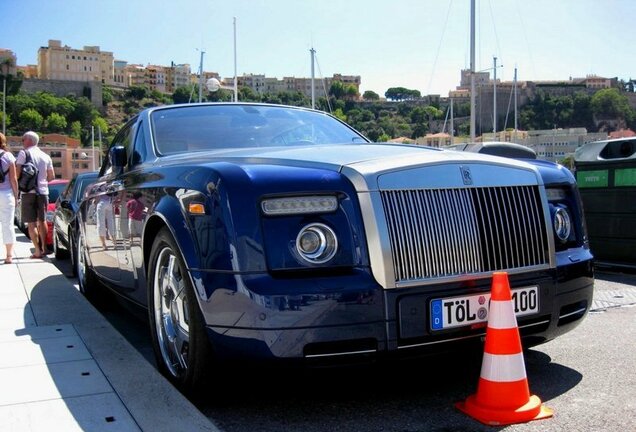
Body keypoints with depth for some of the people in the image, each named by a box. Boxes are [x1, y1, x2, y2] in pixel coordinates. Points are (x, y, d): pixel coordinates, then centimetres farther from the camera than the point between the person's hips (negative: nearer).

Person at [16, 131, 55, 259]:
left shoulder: (23, 153, -6)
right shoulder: (46, 156, 9)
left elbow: (17, 173, -12)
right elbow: (51, 176, 12)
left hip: (28, 192, -5)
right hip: (43, 191, 5)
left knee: (32, 223, -1)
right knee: (42, 220, 19)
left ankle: (38, 251, -4)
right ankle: (44, 248, 22)